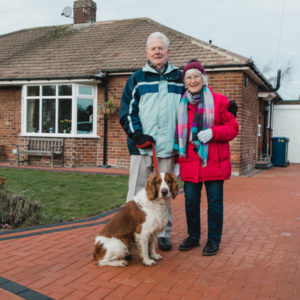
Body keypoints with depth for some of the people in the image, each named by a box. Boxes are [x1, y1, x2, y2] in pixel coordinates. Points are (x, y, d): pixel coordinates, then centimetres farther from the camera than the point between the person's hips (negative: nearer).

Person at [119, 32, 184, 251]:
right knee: (137, 191, 2)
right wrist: (137, 135, -10)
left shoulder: (179, 78, 12)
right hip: (142, 145, -1)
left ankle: (164, 234, 20)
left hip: (168, 145, 1)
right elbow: (127, 111, 4)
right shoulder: (137, 78, 8)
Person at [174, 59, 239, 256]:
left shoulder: (218, 101, -1)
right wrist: (177, 152, 8)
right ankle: (193, 237, 27)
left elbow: (233, 128, -1)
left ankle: (214, 240, 19)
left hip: (213, 161, -3)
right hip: (189, 162, 3)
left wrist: (213, 132, -18)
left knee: (215, 202, 4)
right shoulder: (181, 104, 10)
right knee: (191, 201, 10)